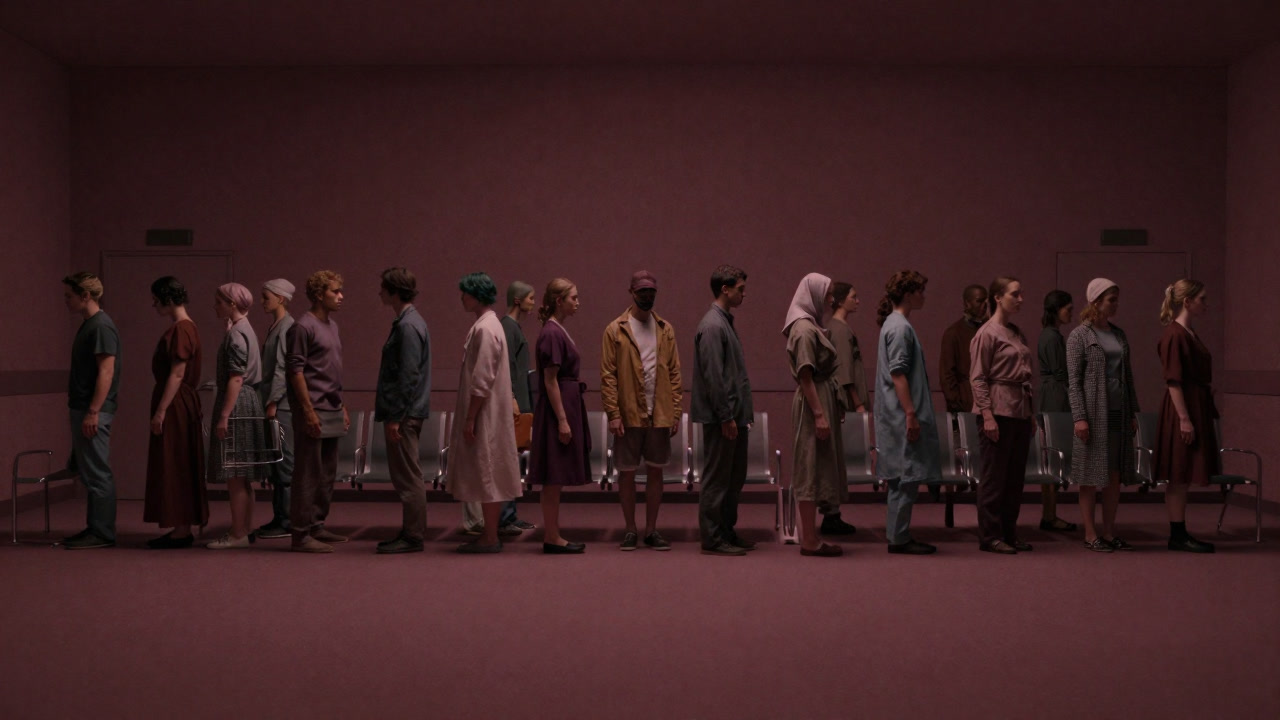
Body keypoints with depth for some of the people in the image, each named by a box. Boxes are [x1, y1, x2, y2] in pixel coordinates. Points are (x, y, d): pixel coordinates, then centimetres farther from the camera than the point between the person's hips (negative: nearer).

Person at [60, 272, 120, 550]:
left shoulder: (102, 326, -14)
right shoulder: (88, 324, 15)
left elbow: (106, 372, -19)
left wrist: (93, 412, -22)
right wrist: (81, 409, 19)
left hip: (93, 411, -10)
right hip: (82, 408, 10)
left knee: (96, 473, -4)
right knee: (81, 468, 15)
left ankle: (102, 533, 2)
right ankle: (95, 527, 22)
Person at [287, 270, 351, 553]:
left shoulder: (332, 326, 15)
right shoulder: (303, 327, -11)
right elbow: (296, 371, -14)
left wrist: (342, 407, 18)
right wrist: (308, 410, -18)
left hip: (332, 412, 9)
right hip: (313, 411, -9)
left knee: (327, 473, 13)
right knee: (308, 473, -5)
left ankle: (318, 526, 22)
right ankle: (301, 534, 1)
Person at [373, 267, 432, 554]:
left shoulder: (408, 326, -16)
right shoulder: (406, 322, 15)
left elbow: (408, 376, -21)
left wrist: (395, 417, -20)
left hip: (404, 413, -10)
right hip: (404, 412, 10)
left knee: (407, 476, -3)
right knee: (406, 476, 15)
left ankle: (413, 536, 4)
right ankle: (410, 531, 22)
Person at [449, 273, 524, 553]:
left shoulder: (485, 329, -17)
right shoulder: (488, 325, 14)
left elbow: (482, 380, -21)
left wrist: (469, 418, -18)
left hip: (484, 414, -10)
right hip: (488, 414, 10)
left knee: (487, 474, -3)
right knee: (488, 476, 13)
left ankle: (490, 538, 4)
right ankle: (490, 535, 21)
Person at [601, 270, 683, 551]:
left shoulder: (665, 329, 9)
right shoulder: (615, 330, -1)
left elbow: (674, 372, 8)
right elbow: (607, 375, -5)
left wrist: (675, 411, 1)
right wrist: (613, 414, -11)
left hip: (660, 415, 3)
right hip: (629, 415, -3)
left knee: (655, 472, 8)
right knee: (627, 473, 5)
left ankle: (651, 530, 18)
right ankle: (630, 530, 17)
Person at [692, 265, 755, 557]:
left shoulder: (726, 321, 15)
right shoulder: (712, 326, -15)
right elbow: (713, 376, -20)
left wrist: (744, 408, 18)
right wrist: (726, 417, -19)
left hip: (735, 413, 10)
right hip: (720, 416, -10)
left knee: (735, 477, 15)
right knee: (717, 478, -2)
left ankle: (727, 531, 25)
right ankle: (712, 539, 6)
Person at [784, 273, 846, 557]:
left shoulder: (810, 326, 15)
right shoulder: (804, 328, -14)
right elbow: (805, 376, -19)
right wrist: (819, 415, -22)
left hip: (821, 400, 10)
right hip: (813, 403, -10)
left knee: (816, 469, 11)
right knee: (812, 469, -5)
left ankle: (810, 537, 17)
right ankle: (809, 540, 0)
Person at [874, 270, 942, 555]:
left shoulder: (895, 324, 17)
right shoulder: (900, 327, -14)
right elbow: (898, 374, -20)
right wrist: (911, 414, -21)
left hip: (898, 415, 10)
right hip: (902, 415, -10)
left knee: (902, 478, 11)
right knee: (906, 476, -6)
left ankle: (898, 536, 16)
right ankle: (899, 538, -2)